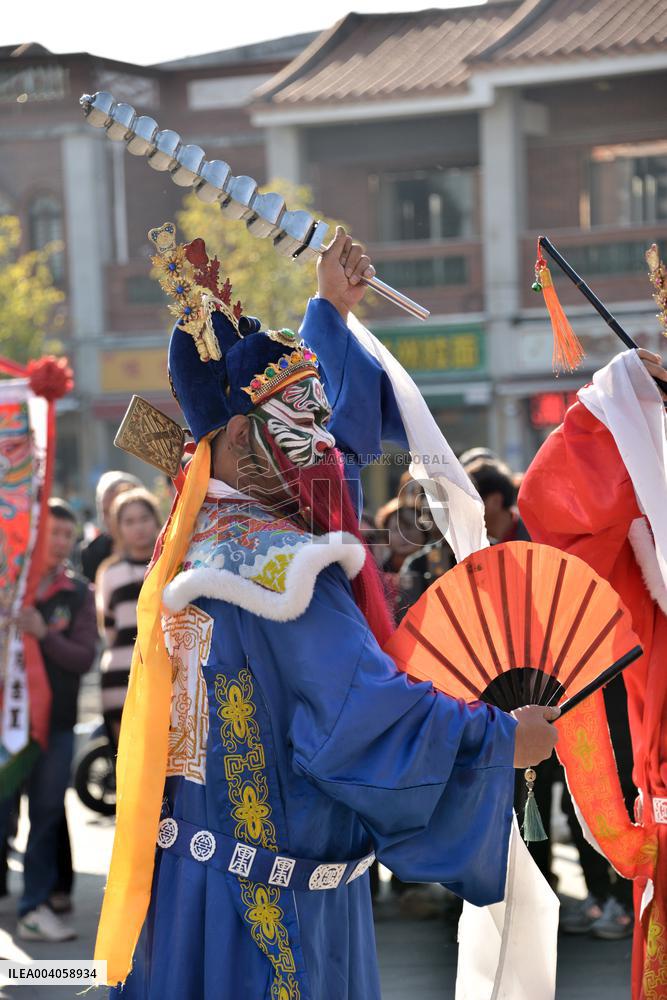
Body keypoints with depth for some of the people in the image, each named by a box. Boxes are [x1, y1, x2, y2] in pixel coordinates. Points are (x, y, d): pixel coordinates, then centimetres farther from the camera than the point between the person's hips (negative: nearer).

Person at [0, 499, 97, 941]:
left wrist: (44, 634, -20)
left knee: (47, 815, 5)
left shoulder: (79, 593, 5)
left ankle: (35, 907, 13)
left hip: (57, 721, 2)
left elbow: (84, 656, -5)